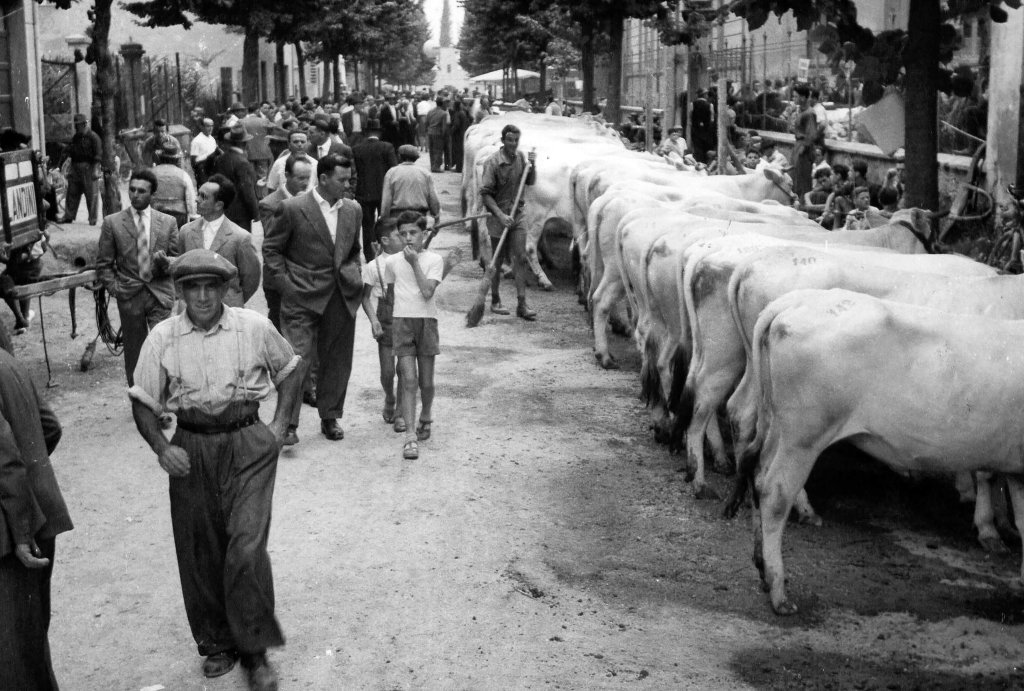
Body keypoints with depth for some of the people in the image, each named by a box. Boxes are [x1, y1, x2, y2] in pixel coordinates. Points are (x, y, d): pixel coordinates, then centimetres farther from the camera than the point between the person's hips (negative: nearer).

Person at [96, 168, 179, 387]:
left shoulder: (168, 222, 6)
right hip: (129, 297, 0)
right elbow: (103, 264, 7)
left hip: (161, 295, 0)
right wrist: (114, 288, -5)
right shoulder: (112, 223, 3)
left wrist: (165, 262, -13)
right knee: (134, 353, 7)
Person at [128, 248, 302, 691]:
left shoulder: (255, 328, -4)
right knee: (200, 553, 9)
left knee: (246, 547, -12)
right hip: (191, 451, 2)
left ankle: (254, 651, 4)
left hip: (248, 446, -2)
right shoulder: (162, 338, -3)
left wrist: (279, 426, 3)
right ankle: (216, 644, 28)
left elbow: (288, 370, 12)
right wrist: (161, 448, -11)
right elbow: (142, 402, 4)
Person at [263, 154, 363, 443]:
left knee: (337, 361, 11)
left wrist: (354, 276, 7)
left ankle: (330, 417, 25)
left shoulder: (353, 210, 10)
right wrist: (285, 284, -7)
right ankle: (288, 422, -2)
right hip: (303, 297, -5)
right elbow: (271, 249, 0)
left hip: (342, 297, 5)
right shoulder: (292, 209, -6)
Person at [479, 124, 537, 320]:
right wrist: (500, 215, -23)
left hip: (517, 215, 4)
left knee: (521, 258, -2)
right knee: (498, 261, 7)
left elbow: (531, 182, 15)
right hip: (499, 216, -4)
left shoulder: (521, 157, 3)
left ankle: (522, 304, -2)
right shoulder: (493, 163, -14)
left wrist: (532, 165, -4)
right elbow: (485, 193, -15)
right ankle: (495, 301, 22)